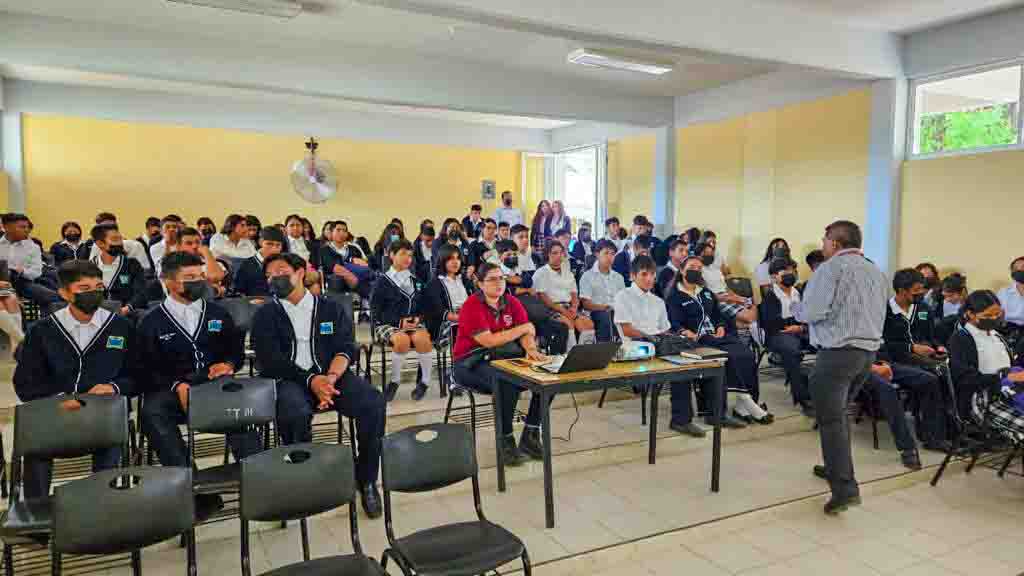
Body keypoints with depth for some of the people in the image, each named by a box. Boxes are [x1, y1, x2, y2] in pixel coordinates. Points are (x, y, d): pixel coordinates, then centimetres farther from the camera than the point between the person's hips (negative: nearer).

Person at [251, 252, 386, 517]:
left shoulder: (331, 308, 15)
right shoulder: (265, 315, 12)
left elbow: (346, 348, 4)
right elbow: (270, 360, -1)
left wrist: (332, 377, -18)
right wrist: (310, 380, -17)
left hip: (331, 375, 1)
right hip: (289, 380, -1)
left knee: (373, 402, -26)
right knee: (295, 413, -36)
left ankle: (366, 478, -8)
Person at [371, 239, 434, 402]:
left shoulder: (414, 280, 15)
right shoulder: (383, 281, 0)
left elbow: (422, 305, 19)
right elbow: (375, 309, -3)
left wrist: (417, 318, -4)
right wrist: (399, 322, -13)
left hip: (412, 323, 3)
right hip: (388, 324, -3)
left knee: (422, 338, -32)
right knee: (402, 340, -37)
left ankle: (425, 381, -13)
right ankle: (394, 381, -14)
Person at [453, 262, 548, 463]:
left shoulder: (512, 303, 7)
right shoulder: (472, 306, -12)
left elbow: (526, 334, 2)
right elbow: (489, 341, -20)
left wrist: (531, 349, -22)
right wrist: (523, 328, -11)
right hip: (471, 363, -6)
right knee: (508, 382, -36)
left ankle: (530, 435, -4)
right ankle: (506, 439, -15)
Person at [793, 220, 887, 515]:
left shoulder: (830, 268, -8)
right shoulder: (875, 270, 16)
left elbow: (811, 312, -15)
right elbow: (878, 314, 21)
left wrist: (794, 308, 6)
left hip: (839, 351, -8)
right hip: (869, 350, 8)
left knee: (830, 419, -6)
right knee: (838, 411, 22)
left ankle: (845, 489, -11)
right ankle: (837, 467, 32)